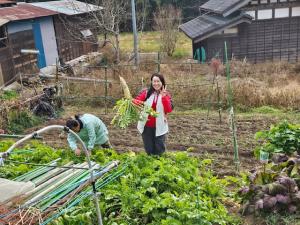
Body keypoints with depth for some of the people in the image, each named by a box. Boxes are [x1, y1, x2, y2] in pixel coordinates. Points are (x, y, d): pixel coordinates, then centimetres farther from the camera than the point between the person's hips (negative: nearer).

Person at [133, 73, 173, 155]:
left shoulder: (166, 95, 1)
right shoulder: (146, 92, -1)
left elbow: (169, 110, -10)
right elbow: (136, 101, -9)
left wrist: (164, 97, -20)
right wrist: (140, 103, -32)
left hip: (159, 127, 0)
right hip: (146, 126, 0)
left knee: (159, 151, 9)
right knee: (149, 150, 13)